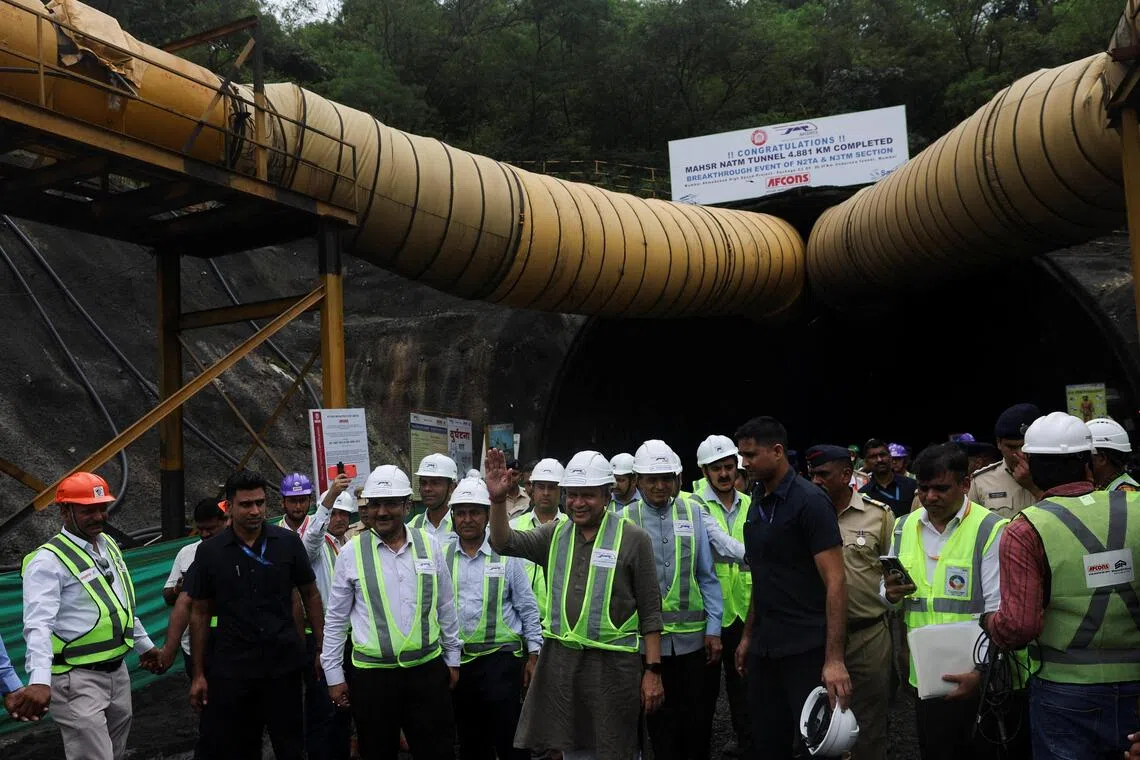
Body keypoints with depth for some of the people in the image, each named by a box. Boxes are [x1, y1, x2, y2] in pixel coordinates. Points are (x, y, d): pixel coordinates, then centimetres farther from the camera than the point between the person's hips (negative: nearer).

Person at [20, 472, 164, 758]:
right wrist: (40, 680, -40)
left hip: (117, 671, 8)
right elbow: (39, 625, -27)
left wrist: (144, 645, 31)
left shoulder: (110, 546, 10)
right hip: (78, 679, -8)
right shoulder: (49, 560, -15)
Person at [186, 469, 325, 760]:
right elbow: (200, 613, 4)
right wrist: (199, 674, 3)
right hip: (230, 668, 0)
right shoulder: (210, 551, -2)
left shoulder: (288, 542, -3)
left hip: (284, 663, 0)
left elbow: (310, 594, 7)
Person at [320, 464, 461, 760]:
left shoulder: (429, 544, 1)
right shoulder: (351, 552, -4)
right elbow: (336, 619, 2)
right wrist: (334, 675, 3)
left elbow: (446, 607, 9)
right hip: (371, 675, -1)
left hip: (428, 670, 1)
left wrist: (453, 659, 12)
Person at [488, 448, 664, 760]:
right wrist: (498, 500, -22)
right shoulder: (555, 535, 7)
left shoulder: (632, 539, -6)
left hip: (612, 663, -4)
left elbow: (650, 611, -5)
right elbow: (505, 543, -5)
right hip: (560, 660, 4)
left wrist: (653, 671, -7)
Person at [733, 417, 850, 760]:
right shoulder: (757, 504, 10)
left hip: (806, 649, -7)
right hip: (765, 648, 7)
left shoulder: (810, 502, -12)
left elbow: (835, 581, -16)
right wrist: (747, 635, 15)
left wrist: (834, 658, -22)